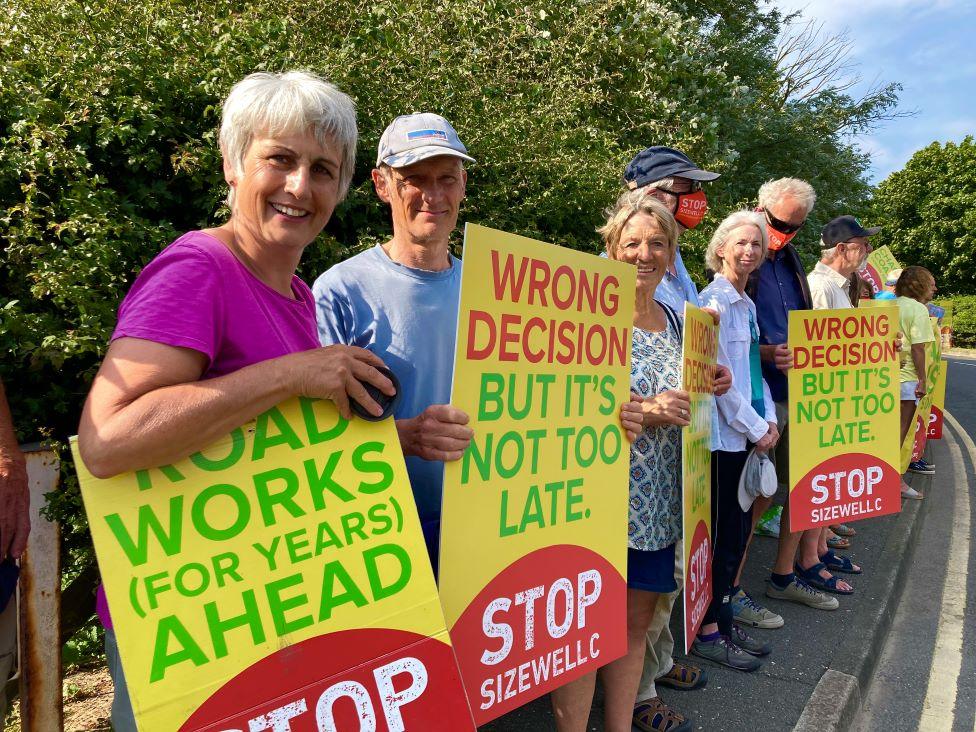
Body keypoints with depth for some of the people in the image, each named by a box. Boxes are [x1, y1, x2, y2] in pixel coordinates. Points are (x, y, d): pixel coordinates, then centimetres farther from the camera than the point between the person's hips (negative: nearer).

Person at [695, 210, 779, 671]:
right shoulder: (714, 300, -12)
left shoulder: (747, 304, 14)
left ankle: (724, 620, 26)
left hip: (748, 432, 8)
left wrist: (769, 419, 5)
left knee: (738, 529, 14)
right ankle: (707, 632, 13)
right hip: (722, 434, -8)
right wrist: (754, 428, -11)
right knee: (719, 533, 0)